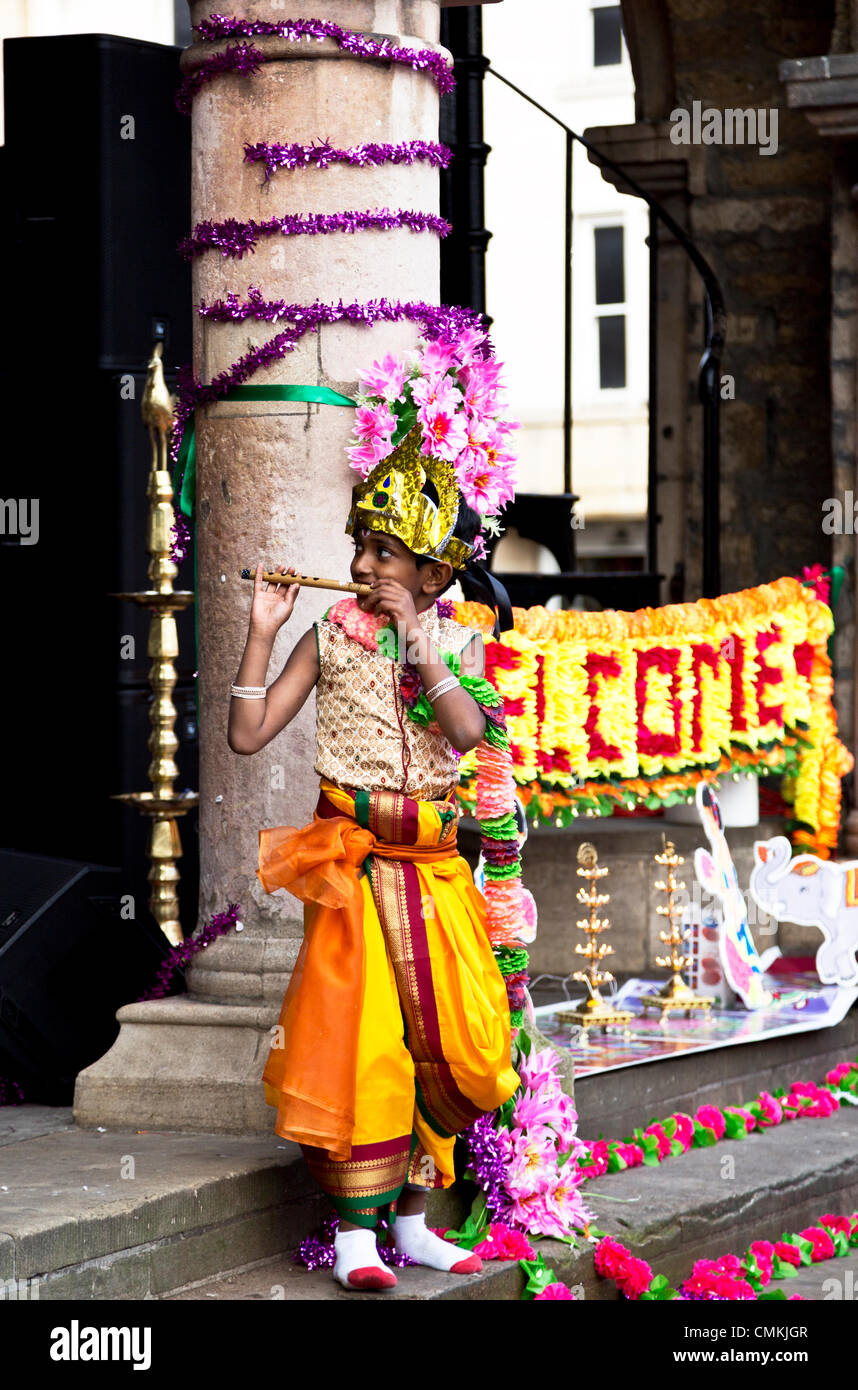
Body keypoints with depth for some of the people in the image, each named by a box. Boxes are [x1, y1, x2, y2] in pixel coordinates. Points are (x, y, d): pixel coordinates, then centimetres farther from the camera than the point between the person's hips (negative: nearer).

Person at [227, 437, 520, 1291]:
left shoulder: (456, 642, 5)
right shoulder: (331, 635, 2)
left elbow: (466, 727, -16)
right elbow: (248, 735, -2)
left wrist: (415, 636, -19)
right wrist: (262, 634, -10)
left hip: (433, 865, 2)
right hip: (353, 862, -2)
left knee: (456, 1046, 3)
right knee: (360, 1038, -8)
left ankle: (411, 1218, 17)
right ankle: (355, 1230, 0)